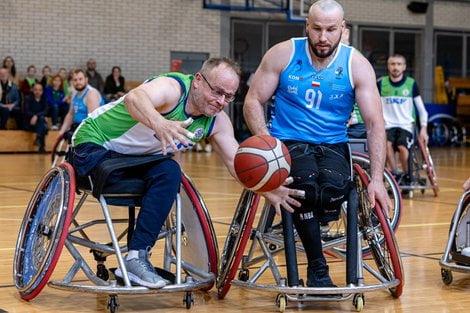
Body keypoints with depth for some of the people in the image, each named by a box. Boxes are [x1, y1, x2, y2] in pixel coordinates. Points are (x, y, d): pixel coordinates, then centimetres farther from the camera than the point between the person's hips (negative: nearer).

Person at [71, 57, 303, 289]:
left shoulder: (217, 121, -6)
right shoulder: (172, 87, -28)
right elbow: (134, 98, -49)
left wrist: (268, 190, -29)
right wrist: (159, 124, -70)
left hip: (134, 158, 6)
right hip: (95, 145, -6)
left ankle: (136, 258, -19)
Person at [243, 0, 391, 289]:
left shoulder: (357, 65, -4)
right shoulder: (283, 54, -4)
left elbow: (375, 123, -8)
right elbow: (253, 101, 0)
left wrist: (377, 179, -17)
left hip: (333, 145, 1)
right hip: (288, 142, -1)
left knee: (335, 187, -33)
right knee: (306, 183, -35)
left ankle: (299, 223, 4)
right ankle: (318, 268, -16)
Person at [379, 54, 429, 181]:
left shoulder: (411, 84, 3)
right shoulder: (381, 84, 4)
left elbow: (421, 109, 6)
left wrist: (423, 129, -5)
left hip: (406, 125, -1)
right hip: (388, 125, 1)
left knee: (402, 147, -31)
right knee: (387, 144, -33)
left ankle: (407, 177, -9)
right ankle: (395, 175, -21)